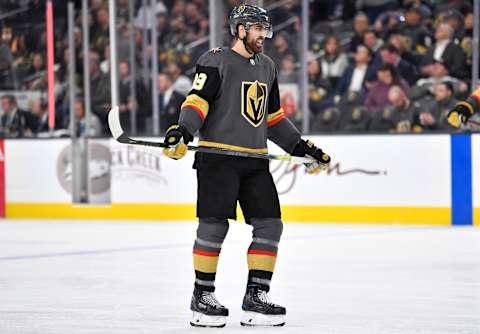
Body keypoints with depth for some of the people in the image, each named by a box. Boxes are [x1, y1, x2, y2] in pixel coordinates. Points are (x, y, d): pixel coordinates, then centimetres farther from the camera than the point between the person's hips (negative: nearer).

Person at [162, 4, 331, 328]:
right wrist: (183, 130, -30)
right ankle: (202, 296, 2)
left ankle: (256, 296, 7)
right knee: (214, 225, -10)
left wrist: (303, 148, 21)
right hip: (217, 155, -7)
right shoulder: (216, 61, -4)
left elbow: (274, 117, 25)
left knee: (270, 224, 0)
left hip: (255, 161, 7)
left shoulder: (267, 67, 19)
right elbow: (197, 100, -12)